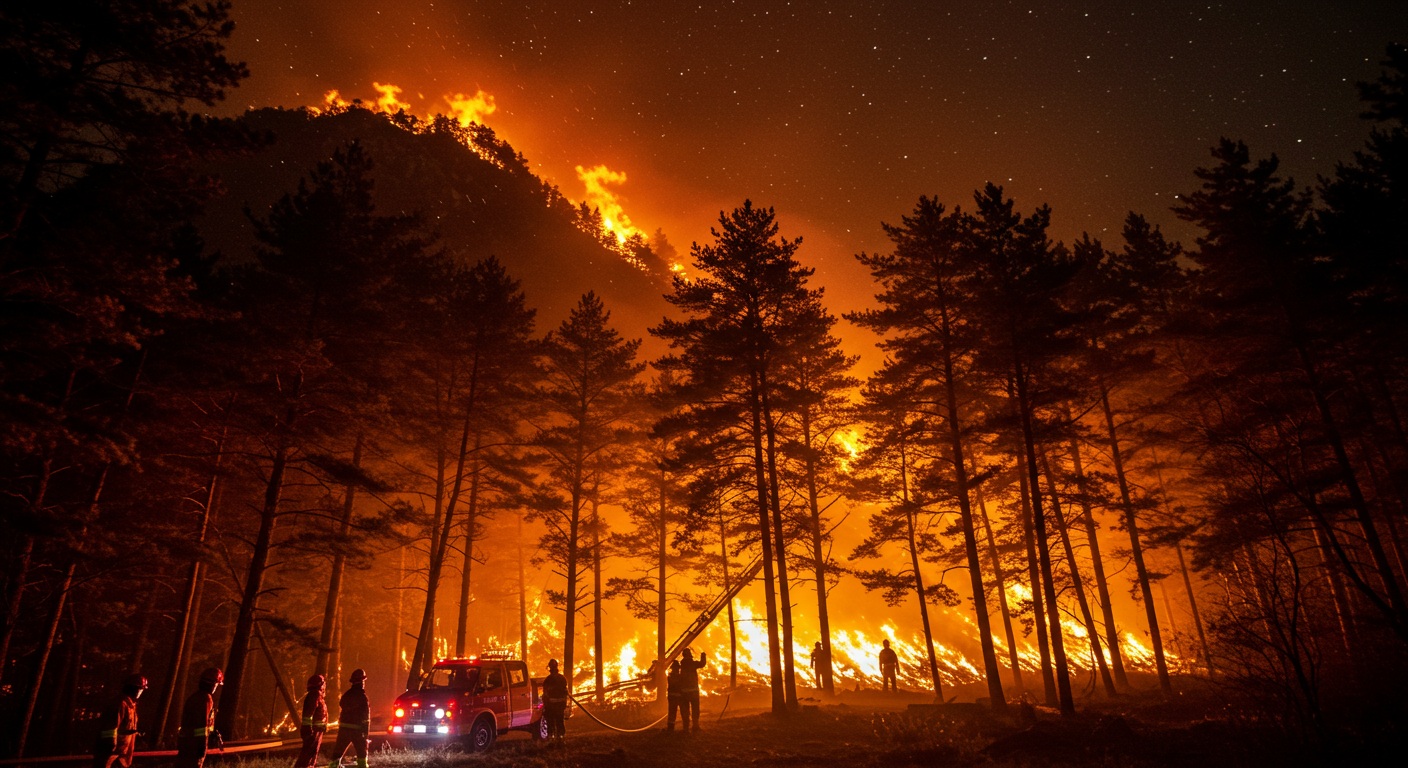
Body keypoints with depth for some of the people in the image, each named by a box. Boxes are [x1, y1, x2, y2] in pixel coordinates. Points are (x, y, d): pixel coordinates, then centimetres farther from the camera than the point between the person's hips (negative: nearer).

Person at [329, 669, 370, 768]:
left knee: (339, 750, 10)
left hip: (343, 727, 5)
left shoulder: (346, 694, 5)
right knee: (362, 752, 7)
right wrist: (366, 732, -8)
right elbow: (365, 716, -13)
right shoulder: (362, 696, -13)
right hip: (356, 729, -5)